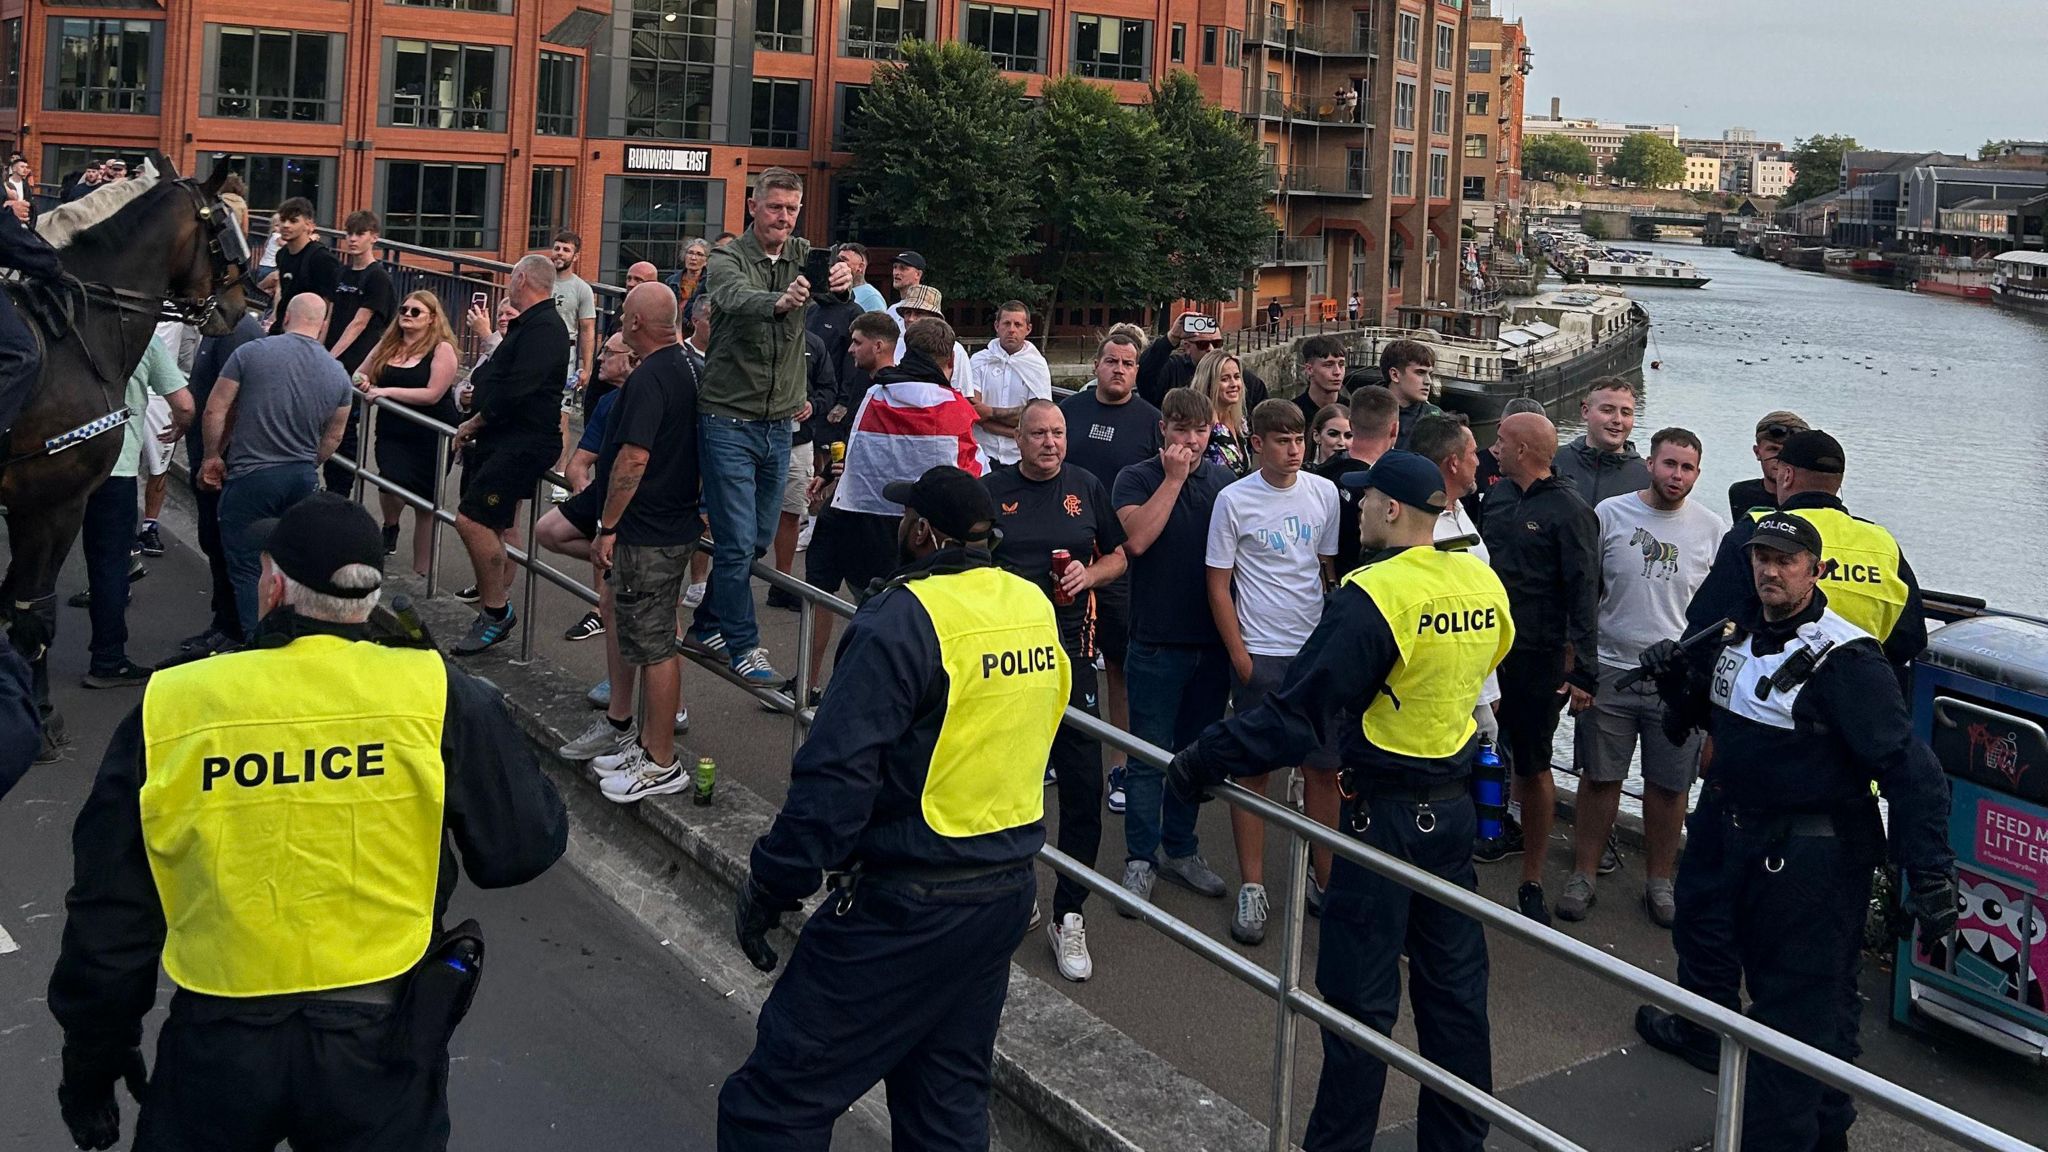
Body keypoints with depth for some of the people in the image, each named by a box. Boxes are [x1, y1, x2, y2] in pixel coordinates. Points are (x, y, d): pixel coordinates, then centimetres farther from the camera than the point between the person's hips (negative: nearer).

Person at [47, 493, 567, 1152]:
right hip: (381, 1044, -1)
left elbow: (108, 921, 0)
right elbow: (528, 847, -5)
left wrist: (93, 1061, 14)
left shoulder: (166, 713, -7)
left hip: (218, 1047, 1)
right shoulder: (440, 699, -12)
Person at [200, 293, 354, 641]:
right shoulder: (338, 374, 3)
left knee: (248, 569, 3)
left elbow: (215, 411, -5)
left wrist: (212, 456, 9)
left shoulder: (251, 353, -8)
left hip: (251, 478, -4)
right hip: (303, 480, 4)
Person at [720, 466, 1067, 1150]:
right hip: (1009, 889, 8)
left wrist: (768, 890, -14)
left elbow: (834, 778, -23)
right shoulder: (1035, 607, 3)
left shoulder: (904, 620, -20)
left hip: (912, 905, -8)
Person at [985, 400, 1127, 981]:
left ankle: (1068, 913, 5)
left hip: (1069, 651, 0)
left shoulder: (1086, 488, 7)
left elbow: (1119, 556, 15)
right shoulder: (991, 490, 4)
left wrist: (1088, 574, -6)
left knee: (1082, 786, -5)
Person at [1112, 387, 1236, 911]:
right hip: (1157, 643, -4)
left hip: (1213, 643, 4)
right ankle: (1140, 859, 11)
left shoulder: (1224, 481, 7)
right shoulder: (1138, 478, -4)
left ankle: (1181, 849, 27)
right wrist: (1174, 478, -18)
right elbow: (1137, 538, -21)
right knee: (1150, 755, 1)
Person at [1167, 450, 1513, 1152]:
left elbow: (1298, 715, -22)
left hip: (1386, 813, -7)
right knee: (1453, 983, 16)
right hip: (1455, 805, 7)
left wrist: (1203, 760, -15)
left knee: (1361, 996, 3)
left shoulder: (1374, 595, -21)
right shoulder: (1486, 585, 0)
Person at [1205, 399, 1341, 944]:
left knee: (1324, 768, 7)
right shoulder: (1234, 500, -5)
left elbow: (1333, 569, 12)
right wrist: (1239, 656, -6)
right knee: (1254, 771, 3)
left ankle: (1325, 876, 21)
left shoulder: (1324, 493, 3)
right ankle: (1251, 888, 12)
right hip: (1260, 653, -3)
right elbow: (1219, 587, -2)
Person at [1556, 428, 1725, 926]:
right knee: (1599, 777, 8)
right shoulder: (1610, 513, -3)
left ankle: (1660, 882, 24)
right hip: (1611, 671, -1)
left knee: (1669, 785, 8)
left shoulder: (1712, 529, 1)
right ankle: (1583, 876, 20)